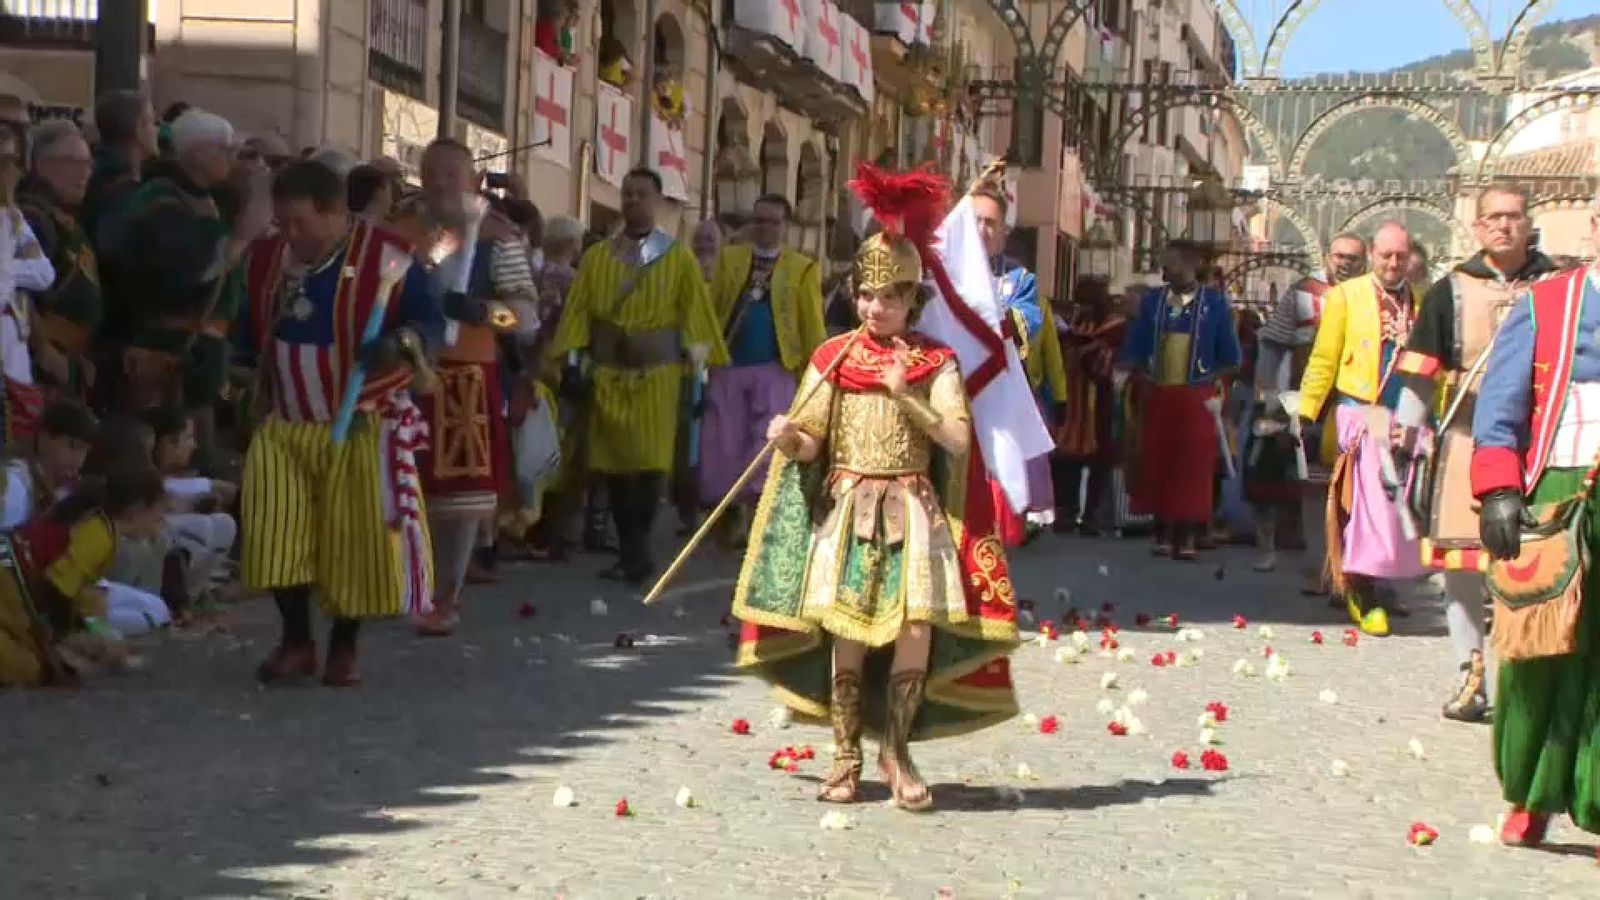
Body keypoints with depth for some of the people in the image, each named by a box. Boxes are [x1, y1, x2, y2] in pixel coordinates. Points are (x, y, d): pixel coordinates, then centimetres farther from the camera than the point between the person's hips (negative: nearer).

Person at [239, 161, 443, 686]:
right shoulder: (266, 259, 4)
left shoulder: (387, 256, -12)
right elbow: (250, 333, 17)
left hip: (362, 427, -4)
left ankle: (344, 646, 19)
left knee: (356, 538, 0)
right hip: (284, 427, 4)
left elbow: (431, 322, -10)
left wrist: (401, 342, -29)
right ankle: (296, 642, 8)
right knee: (276, 536, -7)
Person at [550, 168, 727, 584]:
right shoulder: (596, 256, 7)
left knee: (650, 463, -7)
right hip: (607, 372, 2)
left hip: (658, 373, -2)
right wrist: (573, 362, -5)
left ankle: (636, 549, 0)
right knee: (614, 462, 5)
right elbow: (579, 311, 4)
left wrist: (702, 370, -4)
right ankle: (631, 550, 14)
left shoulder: (680, 258, 2)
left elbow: (696, 313, 2)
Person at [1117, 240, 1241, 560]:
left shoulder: (1214, 302, 2)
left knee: (1193, 466, -3)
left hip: (1196, 398, -2)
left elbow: (1229, 358, 7)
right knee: (1158, 463, 2)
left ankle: (1189, 537, 1)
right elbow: (1133, 351, 11)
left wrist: (1209, 381, -1)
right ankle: (1164, 533, 10)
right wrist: (1144, 378, 0)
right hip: (1157, 396, 2)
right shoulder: (1152, 300, 8)